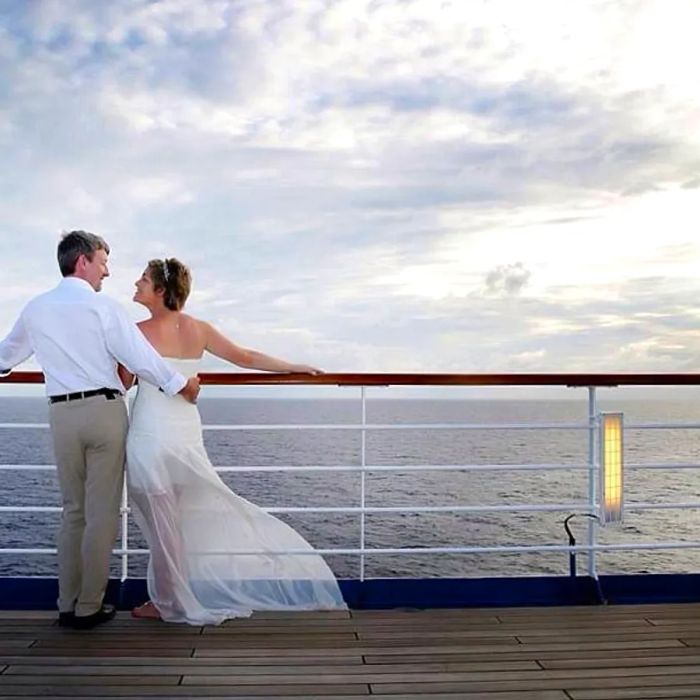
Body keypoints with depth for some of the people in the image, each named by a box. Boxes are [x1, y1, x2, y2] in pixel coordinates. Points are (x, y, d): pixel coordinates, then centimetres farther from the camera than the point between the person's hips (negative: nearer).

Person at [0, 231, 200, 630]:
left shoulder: (36, 309, 9)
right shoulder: (103, 307, -7)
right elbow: (140, 357, -11)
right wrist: (182, 385, 1)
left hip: (62, 414, 5)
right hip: (104, 410, -5)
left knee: (73, 510, 15)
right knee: (102, 512, 3)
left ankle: (68, 604, 19)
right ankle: (89, 607, 8)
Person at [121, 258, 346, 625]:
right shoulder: (198, 329, 4)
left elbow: (123, 383, 0)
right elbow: (245, 357, 8)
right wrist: (297, 367, 18)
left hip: (150, 436, -5)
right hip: (187, 433, 5)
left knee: (161, 524, 5)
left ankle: (167, 602, 19)